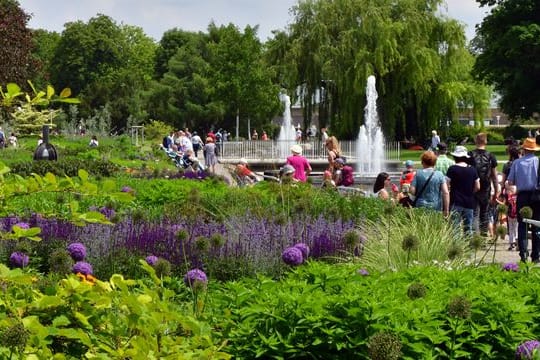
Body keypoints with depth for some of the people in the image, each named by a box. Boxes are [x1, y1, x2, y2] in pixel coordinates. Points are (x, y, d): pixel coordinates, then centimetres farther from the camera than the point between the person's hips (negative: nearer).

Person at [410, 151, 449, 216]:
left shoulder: (418, 174, -1)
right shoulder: (439, 174, -1)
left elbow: (412, 191, -4)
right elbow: (446, 193, -7)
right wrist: (446, 210, -3)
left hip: (421, 207, 0)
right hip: (436, 207, 0)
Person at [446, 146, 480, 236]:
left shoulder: (452, 169, -7)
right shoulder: (472, 170, 4)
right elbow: (477, 187, 6)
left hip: (456, 202, -4)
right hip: (469, 202, 4)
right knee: (468, 228, 11)